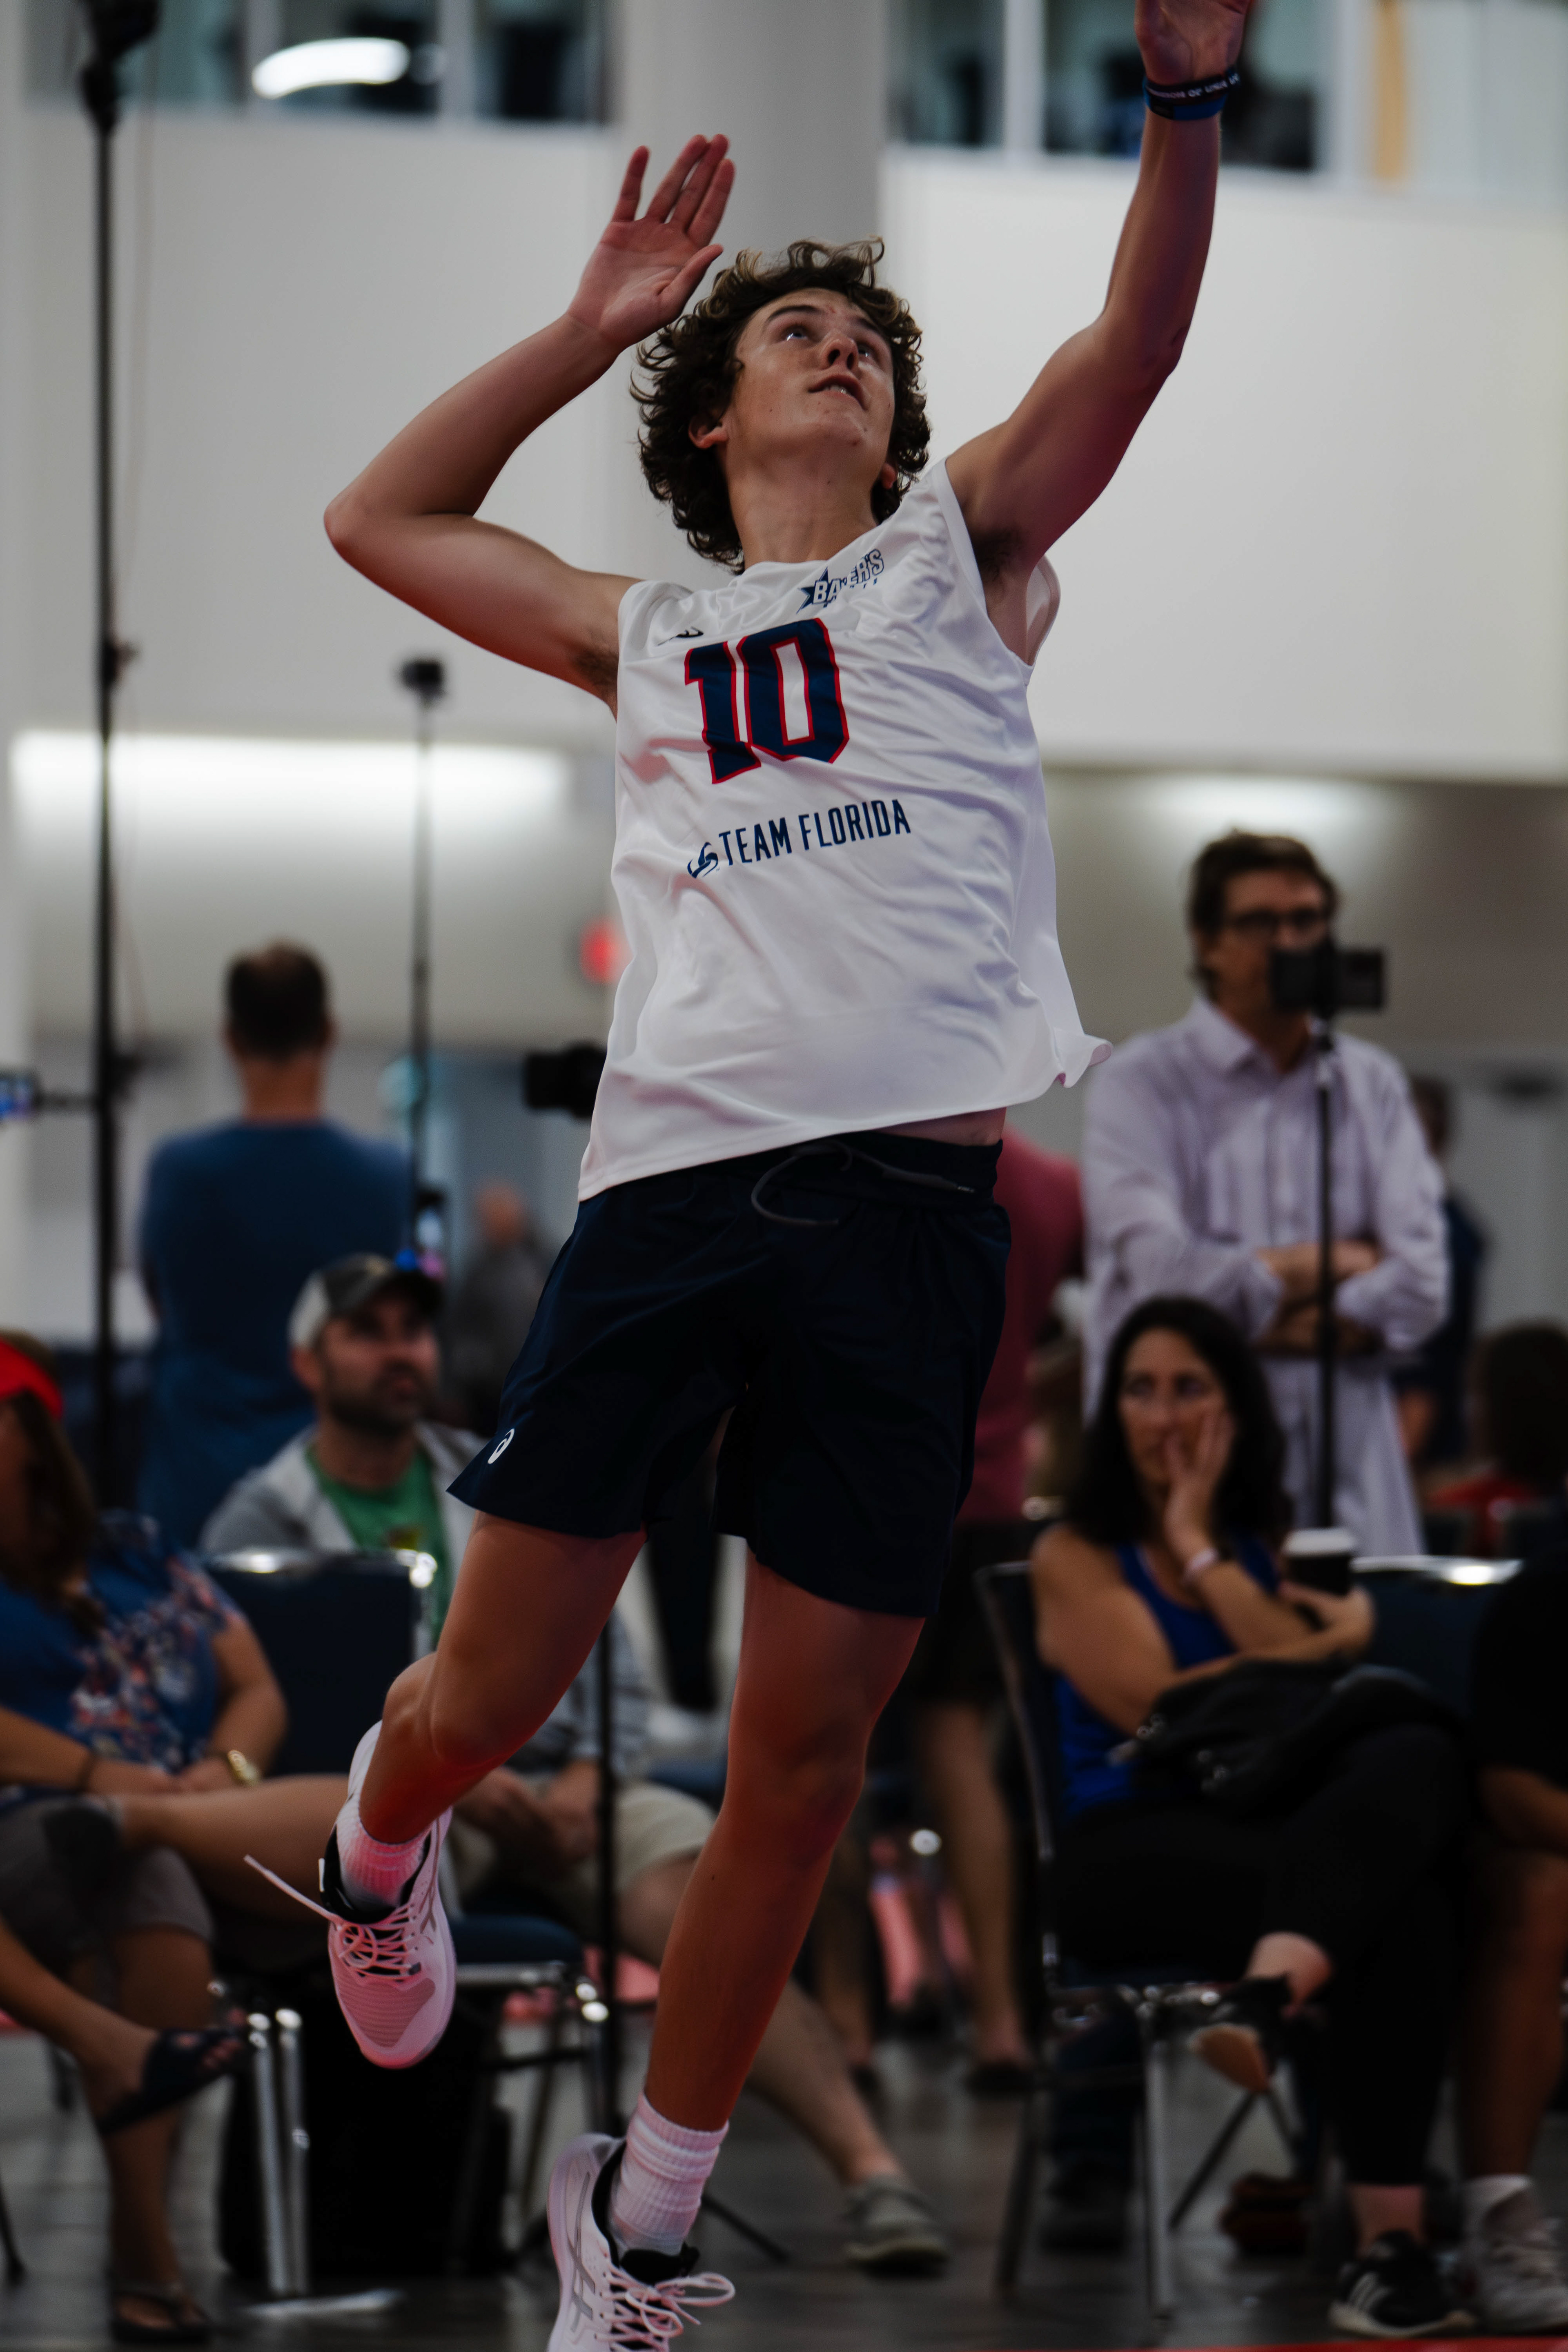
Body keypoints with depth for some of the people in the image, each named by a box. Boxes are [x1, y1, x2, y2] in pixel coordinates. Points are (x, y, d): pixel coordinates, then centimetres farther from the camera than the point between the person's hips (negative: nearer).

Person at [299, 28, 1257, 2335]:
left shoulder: (961, 552, 18)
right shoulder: (643, 636, 23)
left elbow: (1137, 346, 2)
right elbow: (382, 516, 24)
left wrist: (1186, 98, -15)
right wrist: (598, 320, 21)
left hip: (912, 1197, -1)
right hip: (671, 1179, 1)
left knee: (805, 1763, 1)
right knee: (490, 1695, 0)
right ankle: (377, 1846, 37)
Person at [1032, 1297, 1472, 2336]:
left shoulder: (1266, 1543, 23)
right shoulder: (1076, 1557, 9)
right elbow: (1159, 1711, -5)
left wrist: (1201, 1547, 4)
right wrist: (1320, 1646, 1)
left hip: (1271, 1825, 4)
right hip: (1132, 1850, -4)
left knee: (1417, 1756, -35)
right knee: (1400, 1913, -35)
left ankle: (1268, 1997, -54)